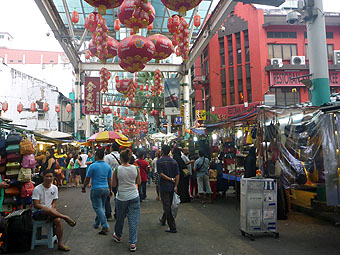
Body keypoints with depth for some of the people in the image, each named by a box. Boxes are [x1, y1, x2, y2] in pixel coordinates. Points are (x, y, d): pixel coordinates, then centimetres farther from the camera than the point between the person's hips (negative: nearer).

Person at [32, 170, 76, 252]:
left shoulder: (54, 188, 8)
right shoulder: (37, 189, -8)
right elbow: (36, 205, -13)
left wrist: (52, 209, -11)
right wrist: (50, 209, -21)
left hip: (49, 211, 4)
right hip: (38, 213, -4)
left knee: (58, 220, -26)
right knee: (47, 210, -39)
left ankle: (60, 243, -19)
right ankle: (66, 218, -25)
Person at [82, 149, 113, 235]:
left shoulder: (93, 166, -12)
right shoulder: (108, 166, 3)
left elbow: (87, 179, -5)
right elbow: (110, 180, 7)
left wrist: (83, 188, 9)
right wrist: (110, 190, 17)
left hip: (96, 189, -5)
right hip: (106, 189, 6)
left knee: (98, 208, -2)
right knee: (101, 207, 19)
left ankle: (105, 227, -10)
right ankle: (96, 224, 33)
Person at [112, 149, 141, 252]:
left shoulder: (117, 170, -12)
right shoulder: (135, 168, -6)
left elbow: (113, 184, -3)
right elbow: (139, 182, 6)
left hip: (121, 197, -1)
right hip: (134, 196, 1)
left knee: (120, 217, 19)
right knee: (134, 220, 5)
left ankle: (118, 236, 41)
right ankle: (133, 243, 4)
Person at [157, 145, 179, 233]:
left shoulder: (159, 161, -9)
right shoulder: (174, 161, 3)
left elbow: (161, 174, -17)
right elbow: (177, 174, -3)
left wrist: (170, 179, -11)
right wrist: (175, 186, -6)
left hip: (164, 186, -5)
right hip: (172, 187, 5)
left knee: (167, 207, -2)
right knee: (168, 205, 20)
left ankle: (172, 227, -4)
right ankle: (163, 220, 39)